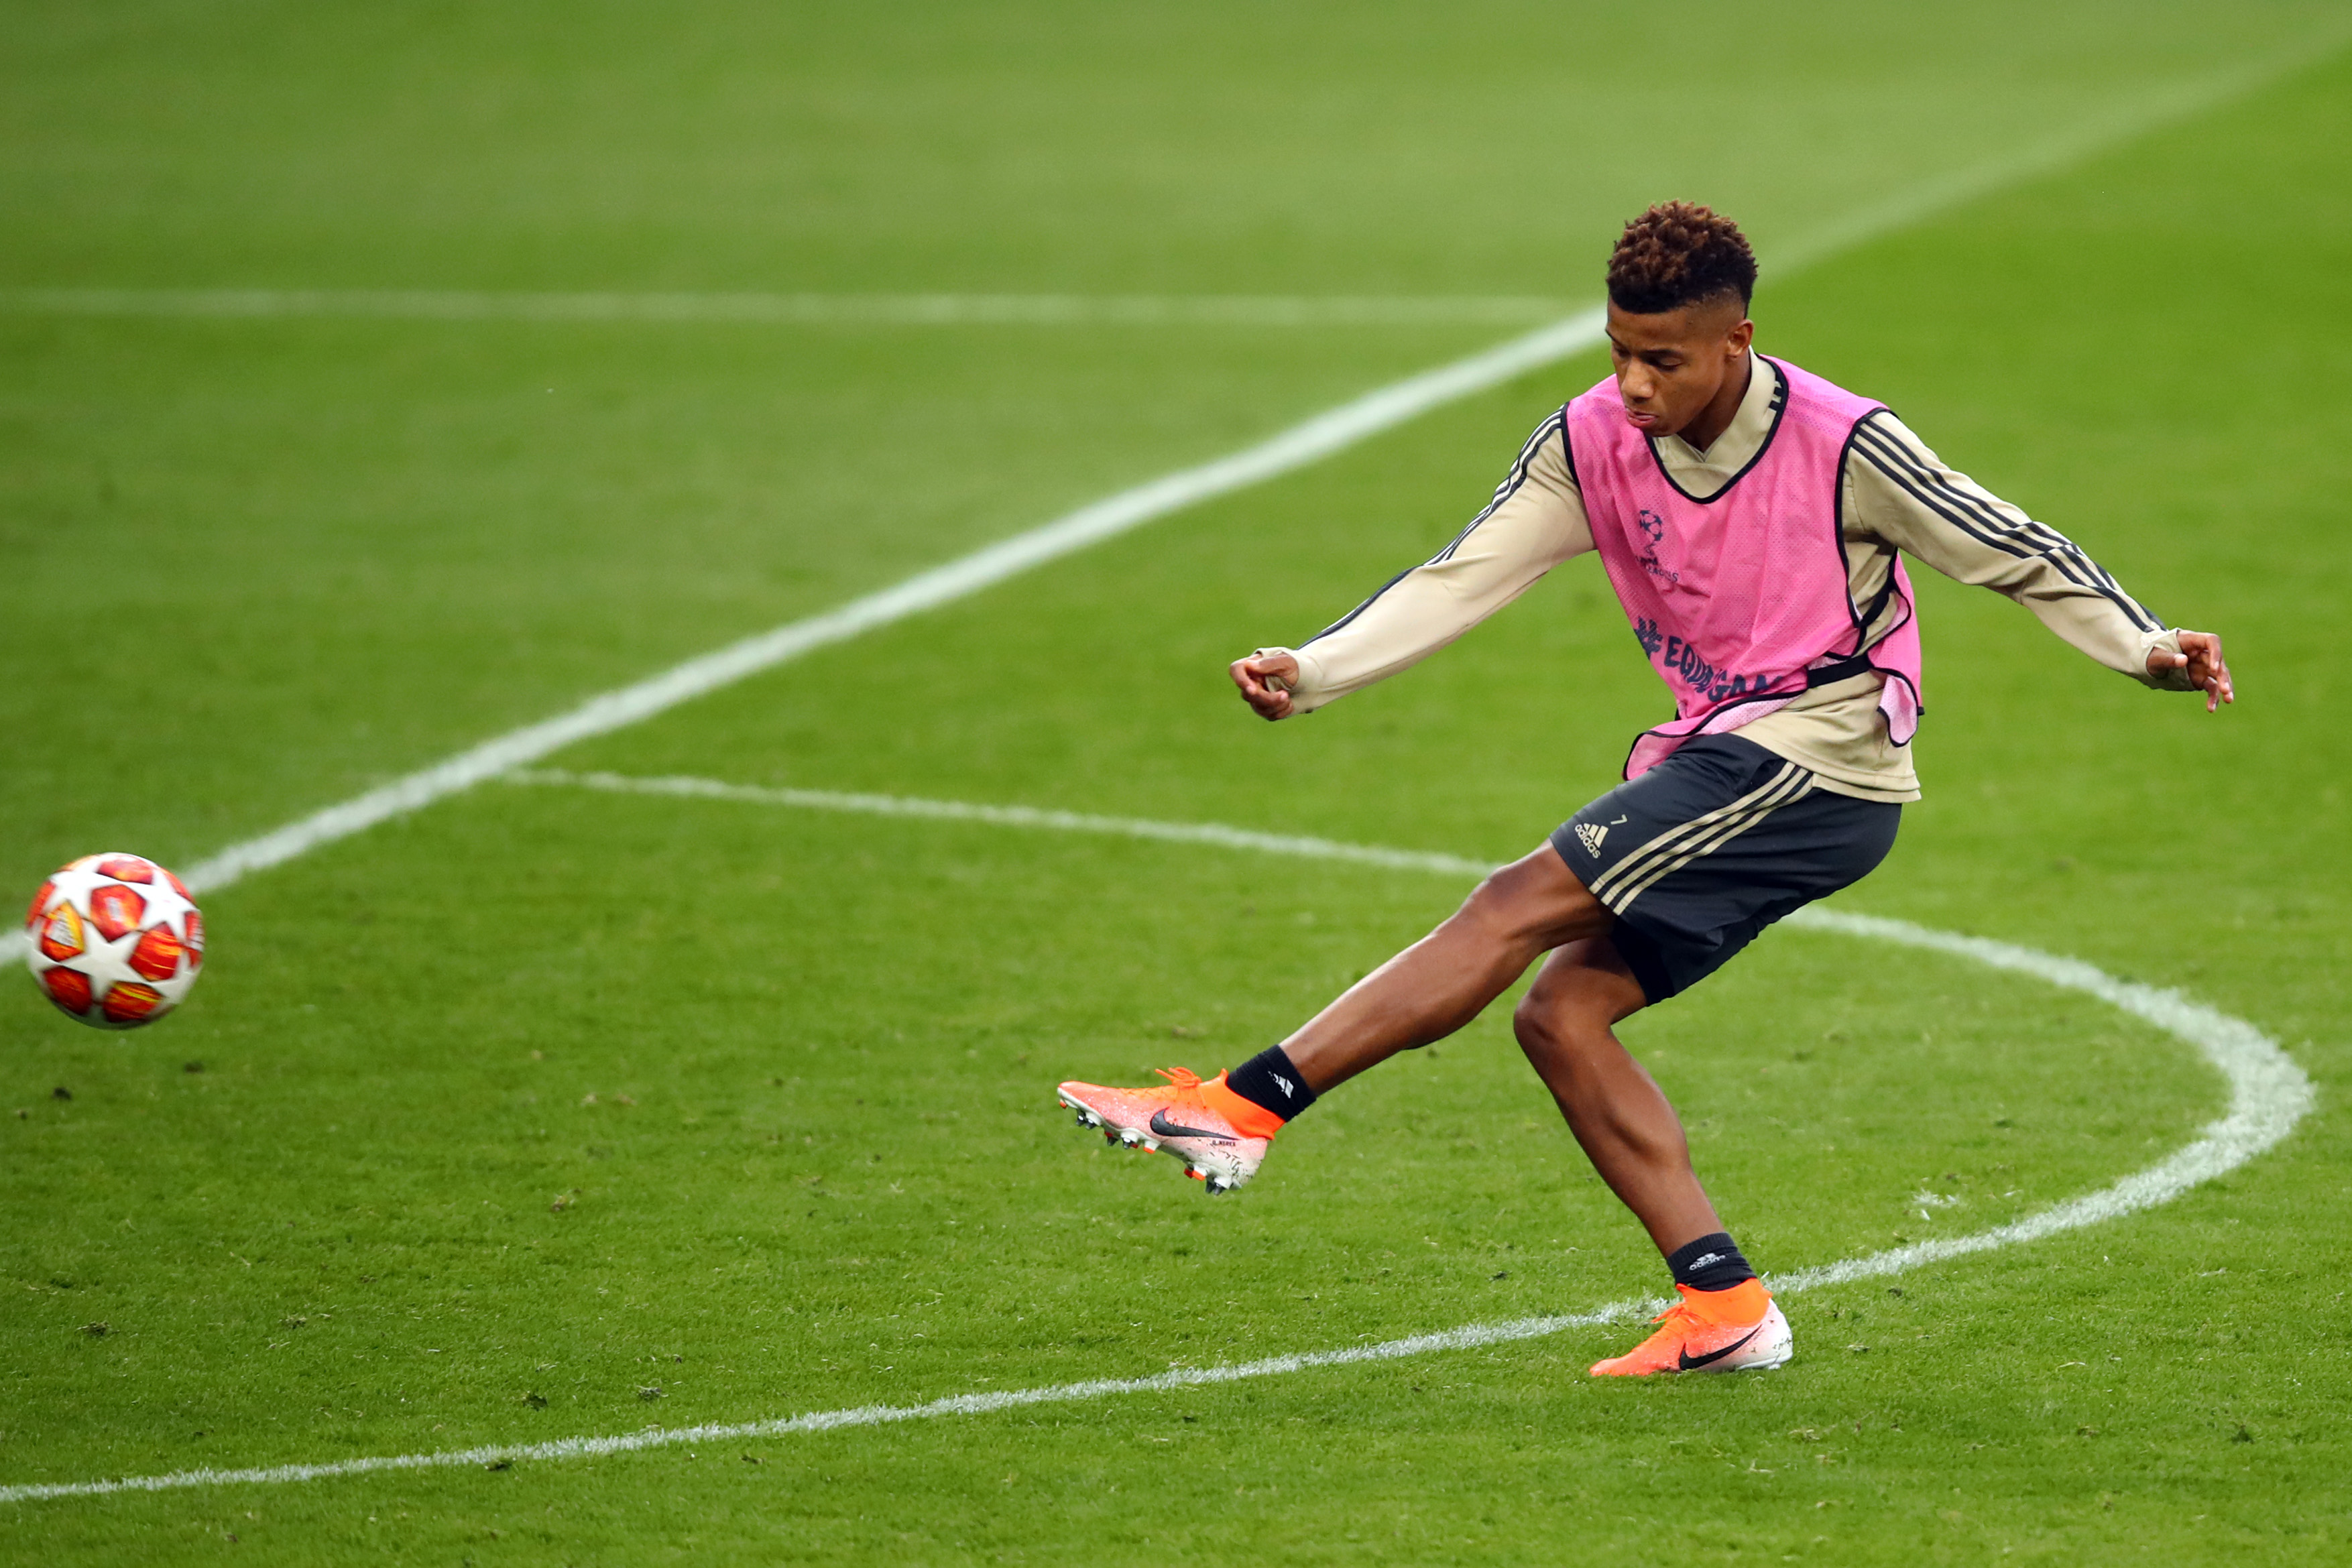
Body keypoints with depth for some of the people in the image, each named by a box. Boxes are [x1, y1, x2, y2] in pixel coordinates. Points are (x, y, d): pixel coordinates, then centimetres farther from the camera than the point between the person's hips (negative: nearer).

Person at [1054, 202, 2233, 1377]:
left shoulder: (1845, 448, -14)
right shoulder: (1593, 441, 0)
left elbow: (2014, 554, -3)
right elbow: (1461, 579, -1)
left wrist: (2147, 650, -10)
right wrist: (1307, 672, -13)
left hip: (1819, 762, -8)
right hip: (1716, 754, 8)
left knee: (1518, 907, -18)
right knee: (1560, 1016, -3)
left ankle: (1248, 1106, -19)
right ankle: (1725, 1309, -2)